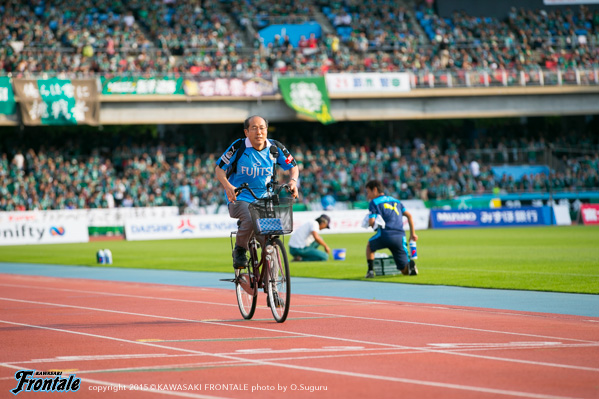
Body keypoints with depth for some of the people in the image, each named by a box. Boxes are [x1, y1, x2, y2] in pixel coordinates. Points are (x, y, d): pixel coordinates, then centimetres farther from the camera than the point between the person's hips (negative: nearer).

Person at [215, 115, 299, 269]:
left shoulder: (275, 148, -1)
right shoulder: (238, 147, -10)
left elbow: (293, 166, 10)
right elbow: (219, 169, -4)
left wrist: (293, 180, -12)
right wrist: (227, 185, -23)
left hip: (264, 198, 4)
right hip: (239, 198, -4)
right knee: (250, 220, -33)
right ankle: (239, 250, -5)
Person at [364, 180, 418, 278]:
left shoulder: (374, 203, 8)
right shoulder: (395, 201, 24)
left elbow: (371, 222, -4)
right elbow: (408, 215, 18)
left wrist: (371, 223, 19)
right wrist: (413, 233, 22)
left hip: (385, 235, -4)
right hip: (400, 236, 4)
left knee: (369, 246, 32)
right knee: (405, 271, 8)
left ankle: (371, 270, 16)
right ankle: (410, 265, -26)